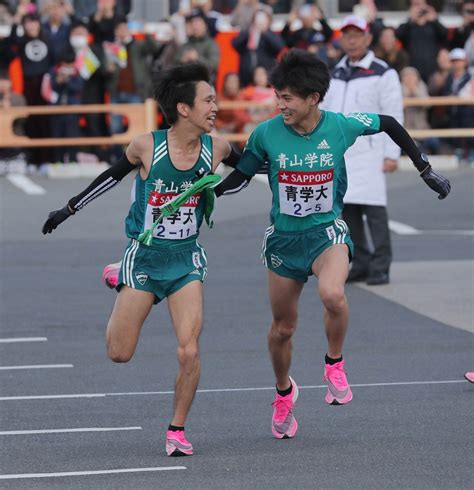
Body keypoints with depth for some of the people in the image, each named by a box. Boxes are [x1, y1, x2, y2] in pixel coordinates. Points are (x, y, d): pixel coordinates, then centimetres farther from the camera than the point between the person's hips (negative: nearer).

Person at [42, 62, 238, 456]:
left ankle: (177, 429, 7)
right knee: (119, 354, 5)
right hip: (143, 257, -1)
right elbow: (113, 176, 4)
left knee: (189, 352, -14)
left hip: (186, 258, 1)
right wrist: (69, 209, 9)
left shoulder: (216, 148, -8)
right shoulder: (147, 146, -15)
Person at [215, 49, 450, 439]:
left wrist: (425, 169, 8)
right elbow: (241, 176, 3)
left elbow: (389, 124, 5)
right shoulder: (266, 133, -12)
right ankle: (284, 392, 42)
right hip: (284, 237, 2)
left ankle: (335, 363, -7)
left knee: (332, 294, -35)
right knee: (282, 328, 12)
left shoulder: (342, 126, -14)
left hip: (327, 231, -2)